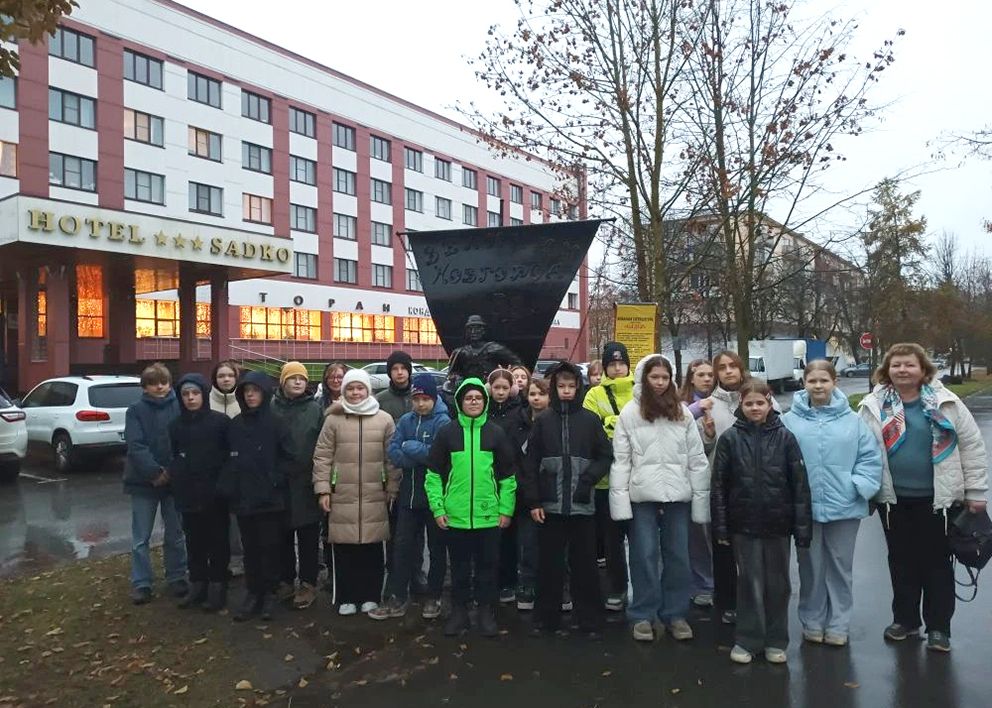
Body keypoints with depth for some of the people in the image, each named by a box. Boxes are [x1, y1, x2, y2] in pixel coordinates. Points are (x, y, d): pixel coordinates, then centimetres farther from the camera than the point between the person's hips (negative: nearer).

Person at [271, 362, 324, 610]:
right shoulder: (272, 408, 4)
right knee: (283, 536, 13)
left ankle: (308, 584, 17)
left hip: (306, 483, -2)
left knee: (308, 537, 6)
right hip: (279, 482, 2)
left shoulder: (316, 409, 1)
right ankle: (285, 581, 26)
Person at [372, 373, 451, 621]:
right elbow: (393, 453, -3)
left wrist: (409, 447, -13)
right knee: (402, 546, 8)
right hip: (409, 494, 5)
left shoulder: (443, 422, -10)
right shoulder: (405, 421, 6)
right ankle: (396, 598, 18)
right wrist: (422, 455, -18)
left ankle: (433, 598, 23)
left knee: (436, 548, 10)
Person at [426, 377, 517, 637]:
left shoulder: (496, 433, 3)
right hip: (455, 516, 0)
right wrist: (437, 508, -3)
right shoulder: (447, 433, 2)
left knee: (487, 566, 10)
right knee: (459, 567, 12)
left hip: (489, 516, 0)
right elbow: (434, 474, 3)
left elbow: (508, 475, 6)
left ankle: (486, 612, 24)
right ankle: (459, 611, 26)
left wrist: (506, 509, 0)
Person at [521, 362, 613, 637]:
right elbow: (530, 463, 3)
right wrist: (533, 500, -3)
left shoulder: (590, 420, 2)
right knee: (549, 564, 8)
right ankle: (547, 618, 21)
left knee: (584, 564, 7)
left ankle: (590, 620, 19)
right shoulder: (543, 421, 4)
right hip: (550, 504, 1)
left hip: (582, 504, 0)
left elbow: (605, 456, 5)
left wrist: (587, 480, -10)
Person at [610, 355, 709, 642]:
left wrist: (701, 498, 0)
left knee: (677, 556, 10)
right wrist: (620, 499, -9)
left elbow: (697, 459, 4)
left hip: (677, 495, 2)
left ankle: (675, 614, 24)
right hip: (642, 495, -2)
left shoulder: (683, 412, 4)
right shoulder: (630, 413, -2)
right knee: (644, 556, 5)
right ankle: (644, 615, 18)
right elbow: (620, 460, -3)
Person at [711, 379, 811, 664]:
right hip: (744, 524, -1)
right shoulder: (730, 439, -3)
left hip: (778, 523, 1)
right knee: (750, 583, 7)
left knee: (778, 584, 11)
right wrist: (720, 526, -5)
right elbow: (718, 485, -2)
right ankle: (747, 640, 20)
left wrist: (803, 527, -5)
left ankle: (775, 641, 26)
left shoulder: (785, 437, -2)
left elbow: (800, 485, -2)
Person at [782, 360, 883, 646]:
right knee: (811, 567, 12)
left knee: (841, 567, 13)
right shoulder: (789, 421, -5)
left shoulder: (853, 420, -2)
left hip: (844, 507, 1)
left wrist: (859, 486, -11)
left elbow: (871, 457, -1)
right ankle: (812, 622, 28)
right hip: (804, 508, -1)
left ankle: (838, 625, 28)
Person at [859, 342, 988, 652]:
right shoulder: (874, 406, -2)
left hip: (937, 498, -1)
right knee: (901, 562, 13)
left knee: (937, 563, 9)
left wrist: (975, 492, -2)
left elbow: (972, 446, -1)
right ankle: (905, 619, 29)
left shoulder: (946, 403, -5)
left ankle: (938, 627, 23)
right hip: (894, 499, 2)